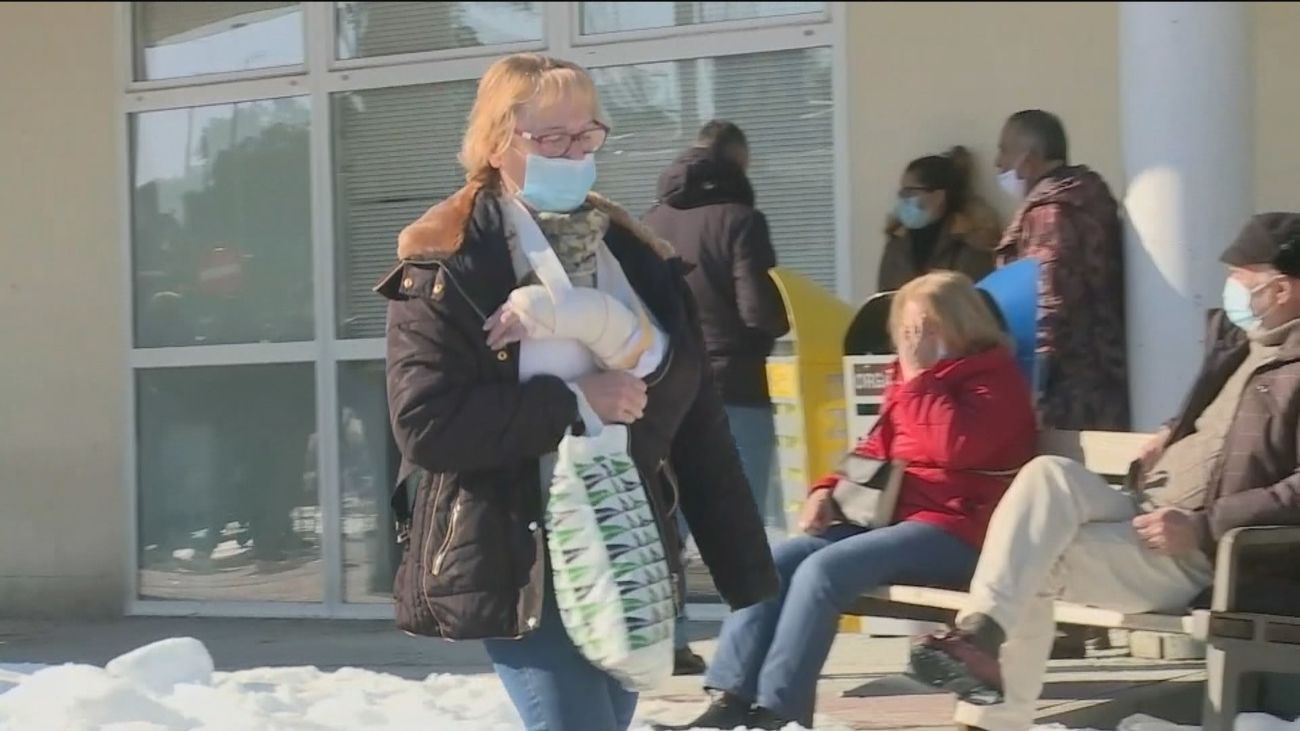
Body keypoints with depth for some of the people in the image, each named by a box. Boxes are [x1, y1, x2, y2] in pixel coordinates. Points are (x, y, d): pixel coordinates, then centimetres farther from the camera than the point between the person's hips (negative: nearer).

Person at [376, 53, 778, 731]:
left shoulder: (633, 254, 9)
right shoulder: (445, 266, -7)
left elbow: (680, 389, -4)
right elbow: (425, 423, -16)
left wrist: (592, 321, -21)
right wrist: (576, 403, -15)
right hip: (517, 563, -5)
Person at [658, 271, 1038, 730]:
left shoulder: (993, 377, -5)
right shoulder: (913, 374, 19)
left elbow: (956, 446, -22)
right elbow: (876, 450, 27)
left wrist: (919, 378, -16)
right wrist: (830, 489, 10)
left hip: (951, 529, -9)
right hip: (892, 516, 9)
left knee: (823, 569, -28)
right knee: (774, 562, -12)